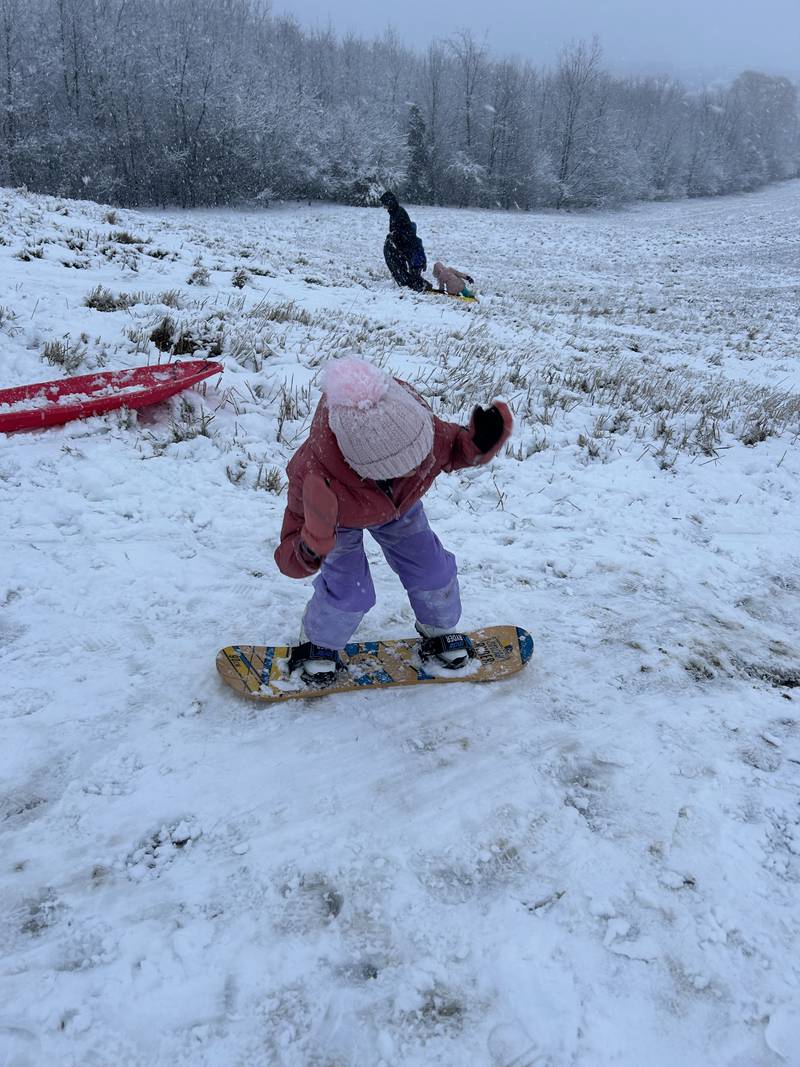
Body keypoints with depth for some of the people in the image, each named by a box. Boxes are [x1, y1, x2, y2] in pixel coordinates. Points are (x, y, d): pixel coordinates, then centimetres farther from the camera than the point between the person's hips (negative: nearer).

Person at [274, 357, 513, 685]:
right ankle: (317, 645, 23)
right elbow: (289, 559, -38)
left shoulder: (415, 421, -40)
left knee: (431, 569, 4)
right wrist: (312, 548, -61)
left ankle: (438, 632, 37)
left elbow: (450, 445, -13)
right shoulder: (317, 477, -49)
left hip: (398, 504, 4)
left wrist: (478, 444, -35)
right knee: (349, 591, -12)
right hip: (336, 516, -4)